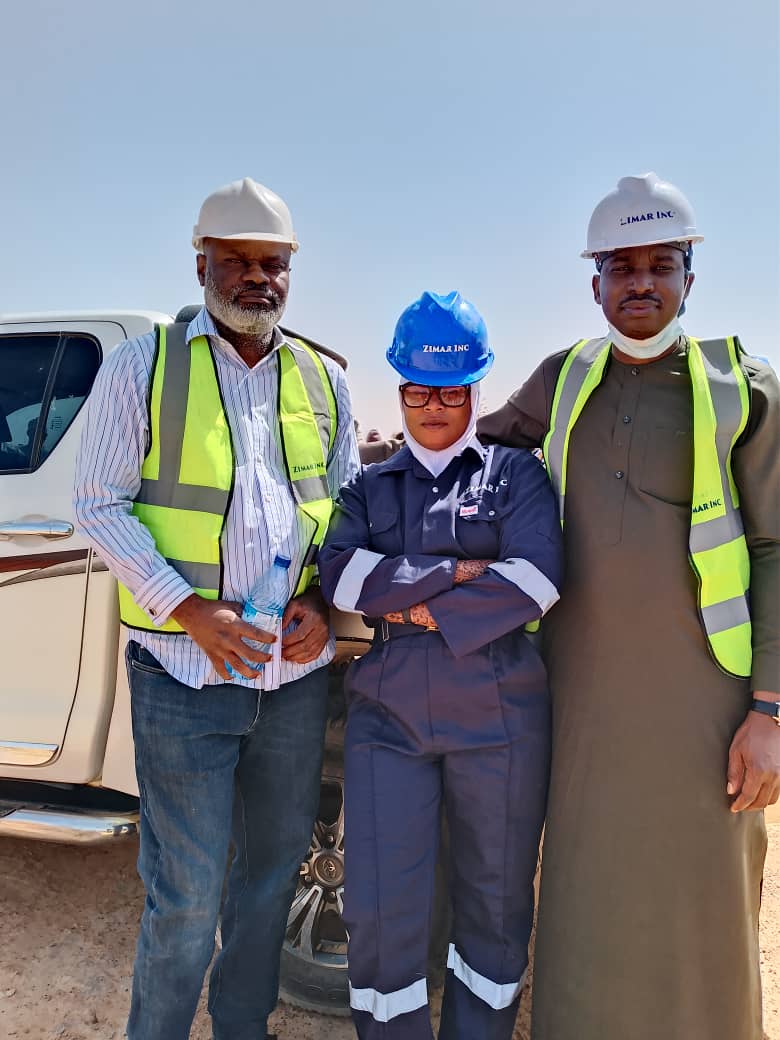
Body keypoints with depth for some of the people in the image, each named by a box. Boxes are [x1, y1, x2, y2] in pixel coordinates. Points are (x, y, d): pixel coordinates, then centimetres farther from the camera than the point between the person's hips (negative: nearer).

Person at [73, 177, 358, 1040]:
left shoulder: (323, 380, 9)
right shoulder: (143, 364, -1)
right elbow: (99, 506, -4)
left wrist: (324, 602, -5)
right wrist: (190, 611, -16)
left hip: (298, 671, 4)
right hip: (184, 672, -4)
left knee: (273, 865, 18)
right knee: (187, 891, 4)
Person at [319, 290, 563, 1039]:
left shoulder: (515, 474, 4)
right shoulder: (368, 487, 10)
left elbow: (536, 579, -11)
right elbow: (338, 576, -7)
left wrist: (423, 609, -10)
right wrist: (456, 571, -13)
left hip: (498, 718, -1)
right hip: (388, 716, 1)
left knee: (495, 901, 14)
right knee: (380, 912, 4)